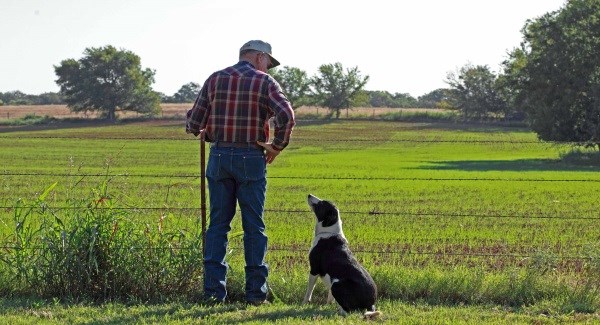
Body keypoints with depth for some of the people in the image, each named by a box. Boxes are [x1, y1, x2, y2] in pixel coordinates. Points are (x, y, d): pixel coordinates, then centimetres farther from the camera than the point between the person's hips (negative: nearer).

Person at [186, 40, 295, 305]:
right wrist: (277, 146, -5)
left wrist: (207, 133, 24)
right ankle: (256, 290, 3)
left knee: (218, 224, 7)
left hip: (219, 157, 2)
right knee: (254, 226, 4)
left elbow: (194, 123, 2)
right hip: (251, 159, -2)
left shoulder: (215, 80, 6)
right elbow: (286, 116, -18)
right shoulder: (264, 82, -2)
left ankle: (214, 288, 2)